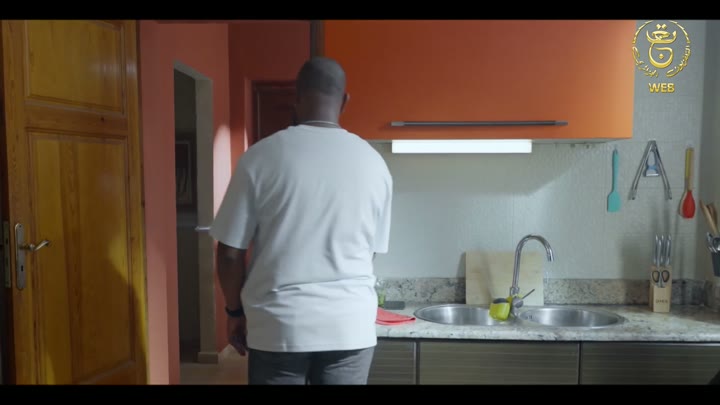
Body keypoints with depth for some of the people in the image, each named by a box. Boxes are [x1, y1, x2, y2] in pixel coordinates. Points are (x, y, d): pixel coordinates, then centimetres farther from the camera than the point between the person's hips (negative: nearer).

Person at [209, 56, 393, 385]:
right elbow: (372, 250, 8)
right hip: (350, 327, 2)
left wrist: (235, 311, 10)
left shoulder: (261, 156, -10)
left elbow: (231, 251, -6)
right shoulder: (373, 162, -1)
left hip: (279, 325, -2)